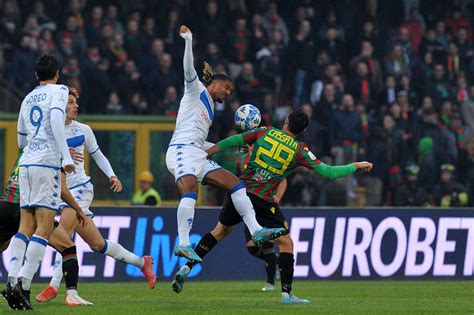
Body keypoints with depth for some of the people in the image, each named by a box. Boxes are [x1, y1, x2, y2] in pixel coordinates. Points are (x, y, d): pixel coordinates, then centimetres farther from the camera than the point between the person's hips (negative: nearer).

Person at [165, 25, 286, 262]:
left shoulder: (209, 110, 29)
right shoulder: (196, 91, 9)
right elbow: (189, 68, -8)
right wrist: (188, 40, -14)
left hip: (198, 155, 9)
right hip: (181, 151, -9)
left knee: (236, 185, -1)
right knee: (190, 193, -29)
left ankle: (256, 231, -6)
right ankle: (183, 244, -36)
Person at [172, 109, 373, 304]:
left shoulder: (264, 132, 5)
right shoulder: (299, 150, -3)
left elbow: (232, 142, 6)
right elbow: (327, 172, -2)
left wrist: (205, 154, 17)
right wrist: (356, 166, 11)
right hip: (262, 201, -4)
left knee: (221, 230, 22)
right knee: (286, 242, 8)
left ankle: (186, 268, 14)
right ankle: (286, 293, -1)